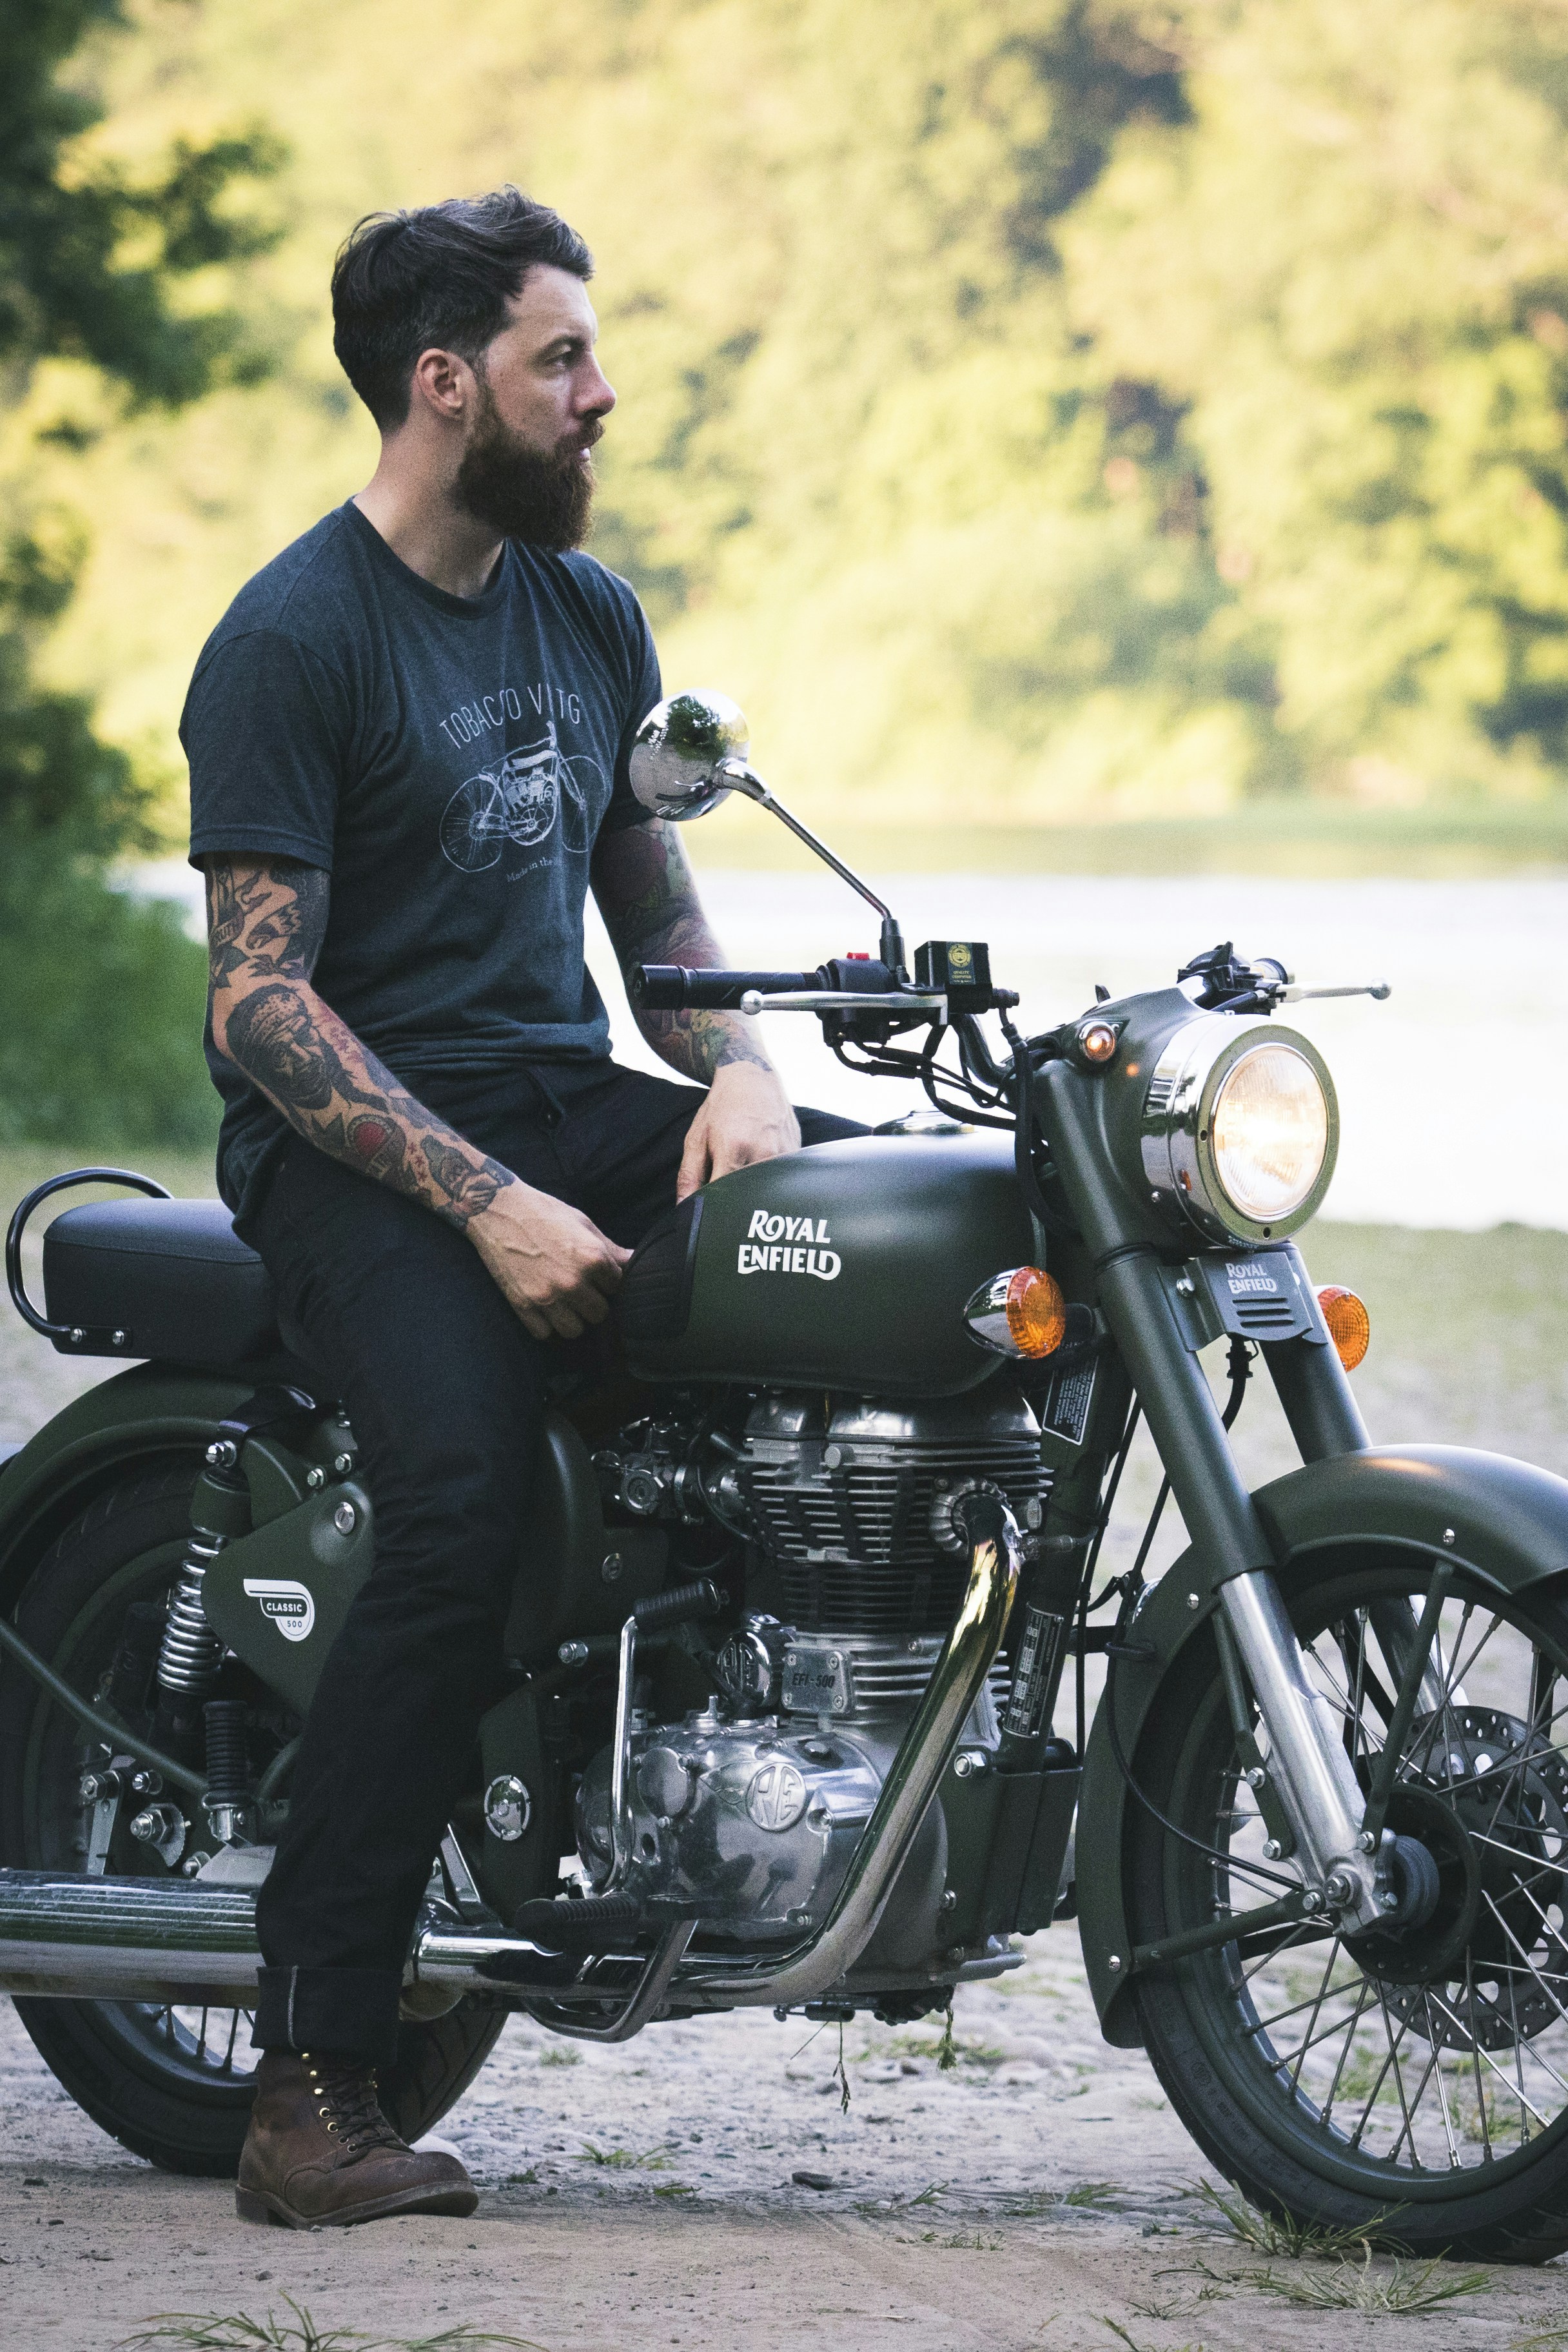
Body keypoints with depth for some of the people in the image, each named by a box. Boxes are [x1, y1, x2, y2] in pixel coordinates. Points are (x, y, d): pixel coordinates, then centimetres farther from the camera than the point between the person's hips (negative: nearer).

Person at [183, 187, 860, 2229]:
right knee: (464, 1506, -32)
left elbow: (651, 900, 22)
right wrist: (490, 1207, -23)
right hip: (350, 1142, -7)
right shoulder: (293, 641, -9)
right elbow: (260, 997, -14)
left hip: (563, 1095, 7)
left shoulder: (589, 613, 15)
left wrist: (739, 1070, -1)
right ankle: (312, 2083, -30)